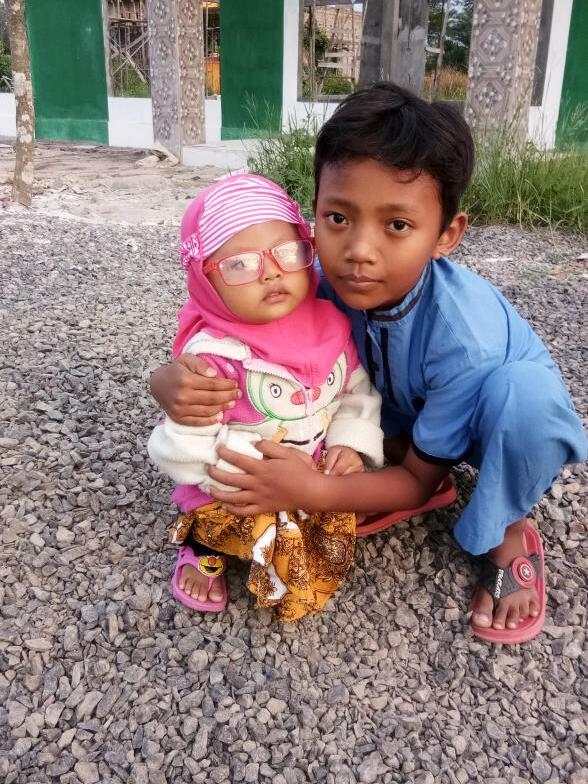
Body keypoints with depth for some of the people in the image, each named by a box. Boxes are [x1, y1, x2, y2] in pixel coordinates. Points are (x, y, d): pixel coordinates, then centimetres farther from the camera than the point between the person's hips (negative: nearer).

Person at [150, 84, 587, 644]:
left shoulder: (463, 339, -38)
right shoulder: (321, 284, -27)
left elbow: (420, 481, -26)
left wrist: (311, 492, -40)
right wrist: (174, 382, -40)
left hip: (504, 424, -4)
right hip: (408, 417, 4)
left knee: (520, 388, -39)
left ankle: (508, 535, -10)